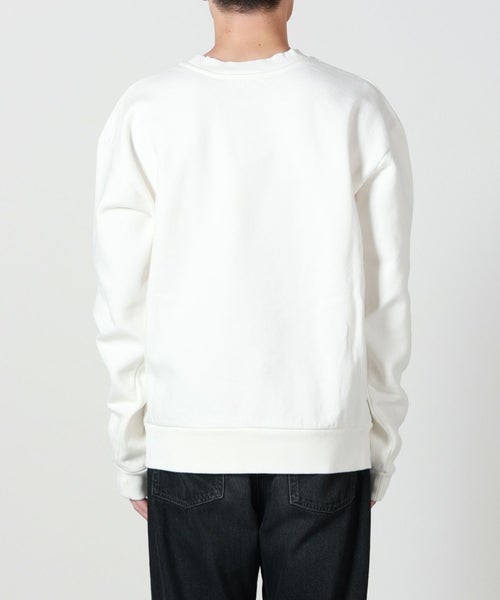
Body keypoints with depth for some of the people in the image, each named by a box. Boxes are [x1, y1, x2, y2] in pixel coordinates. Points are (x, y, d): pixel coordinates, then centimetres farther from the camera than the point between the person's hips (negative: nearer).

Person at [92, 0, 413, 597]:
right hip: (326, 446, 0)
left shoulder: (143, 112, -4)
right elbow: (385, 302, -1)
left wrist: (131, 454, 7)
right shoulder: (361, 111, -4)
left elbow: (122, 306, -2)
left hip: (189, 451, 0)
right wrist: (380, 445, 10)